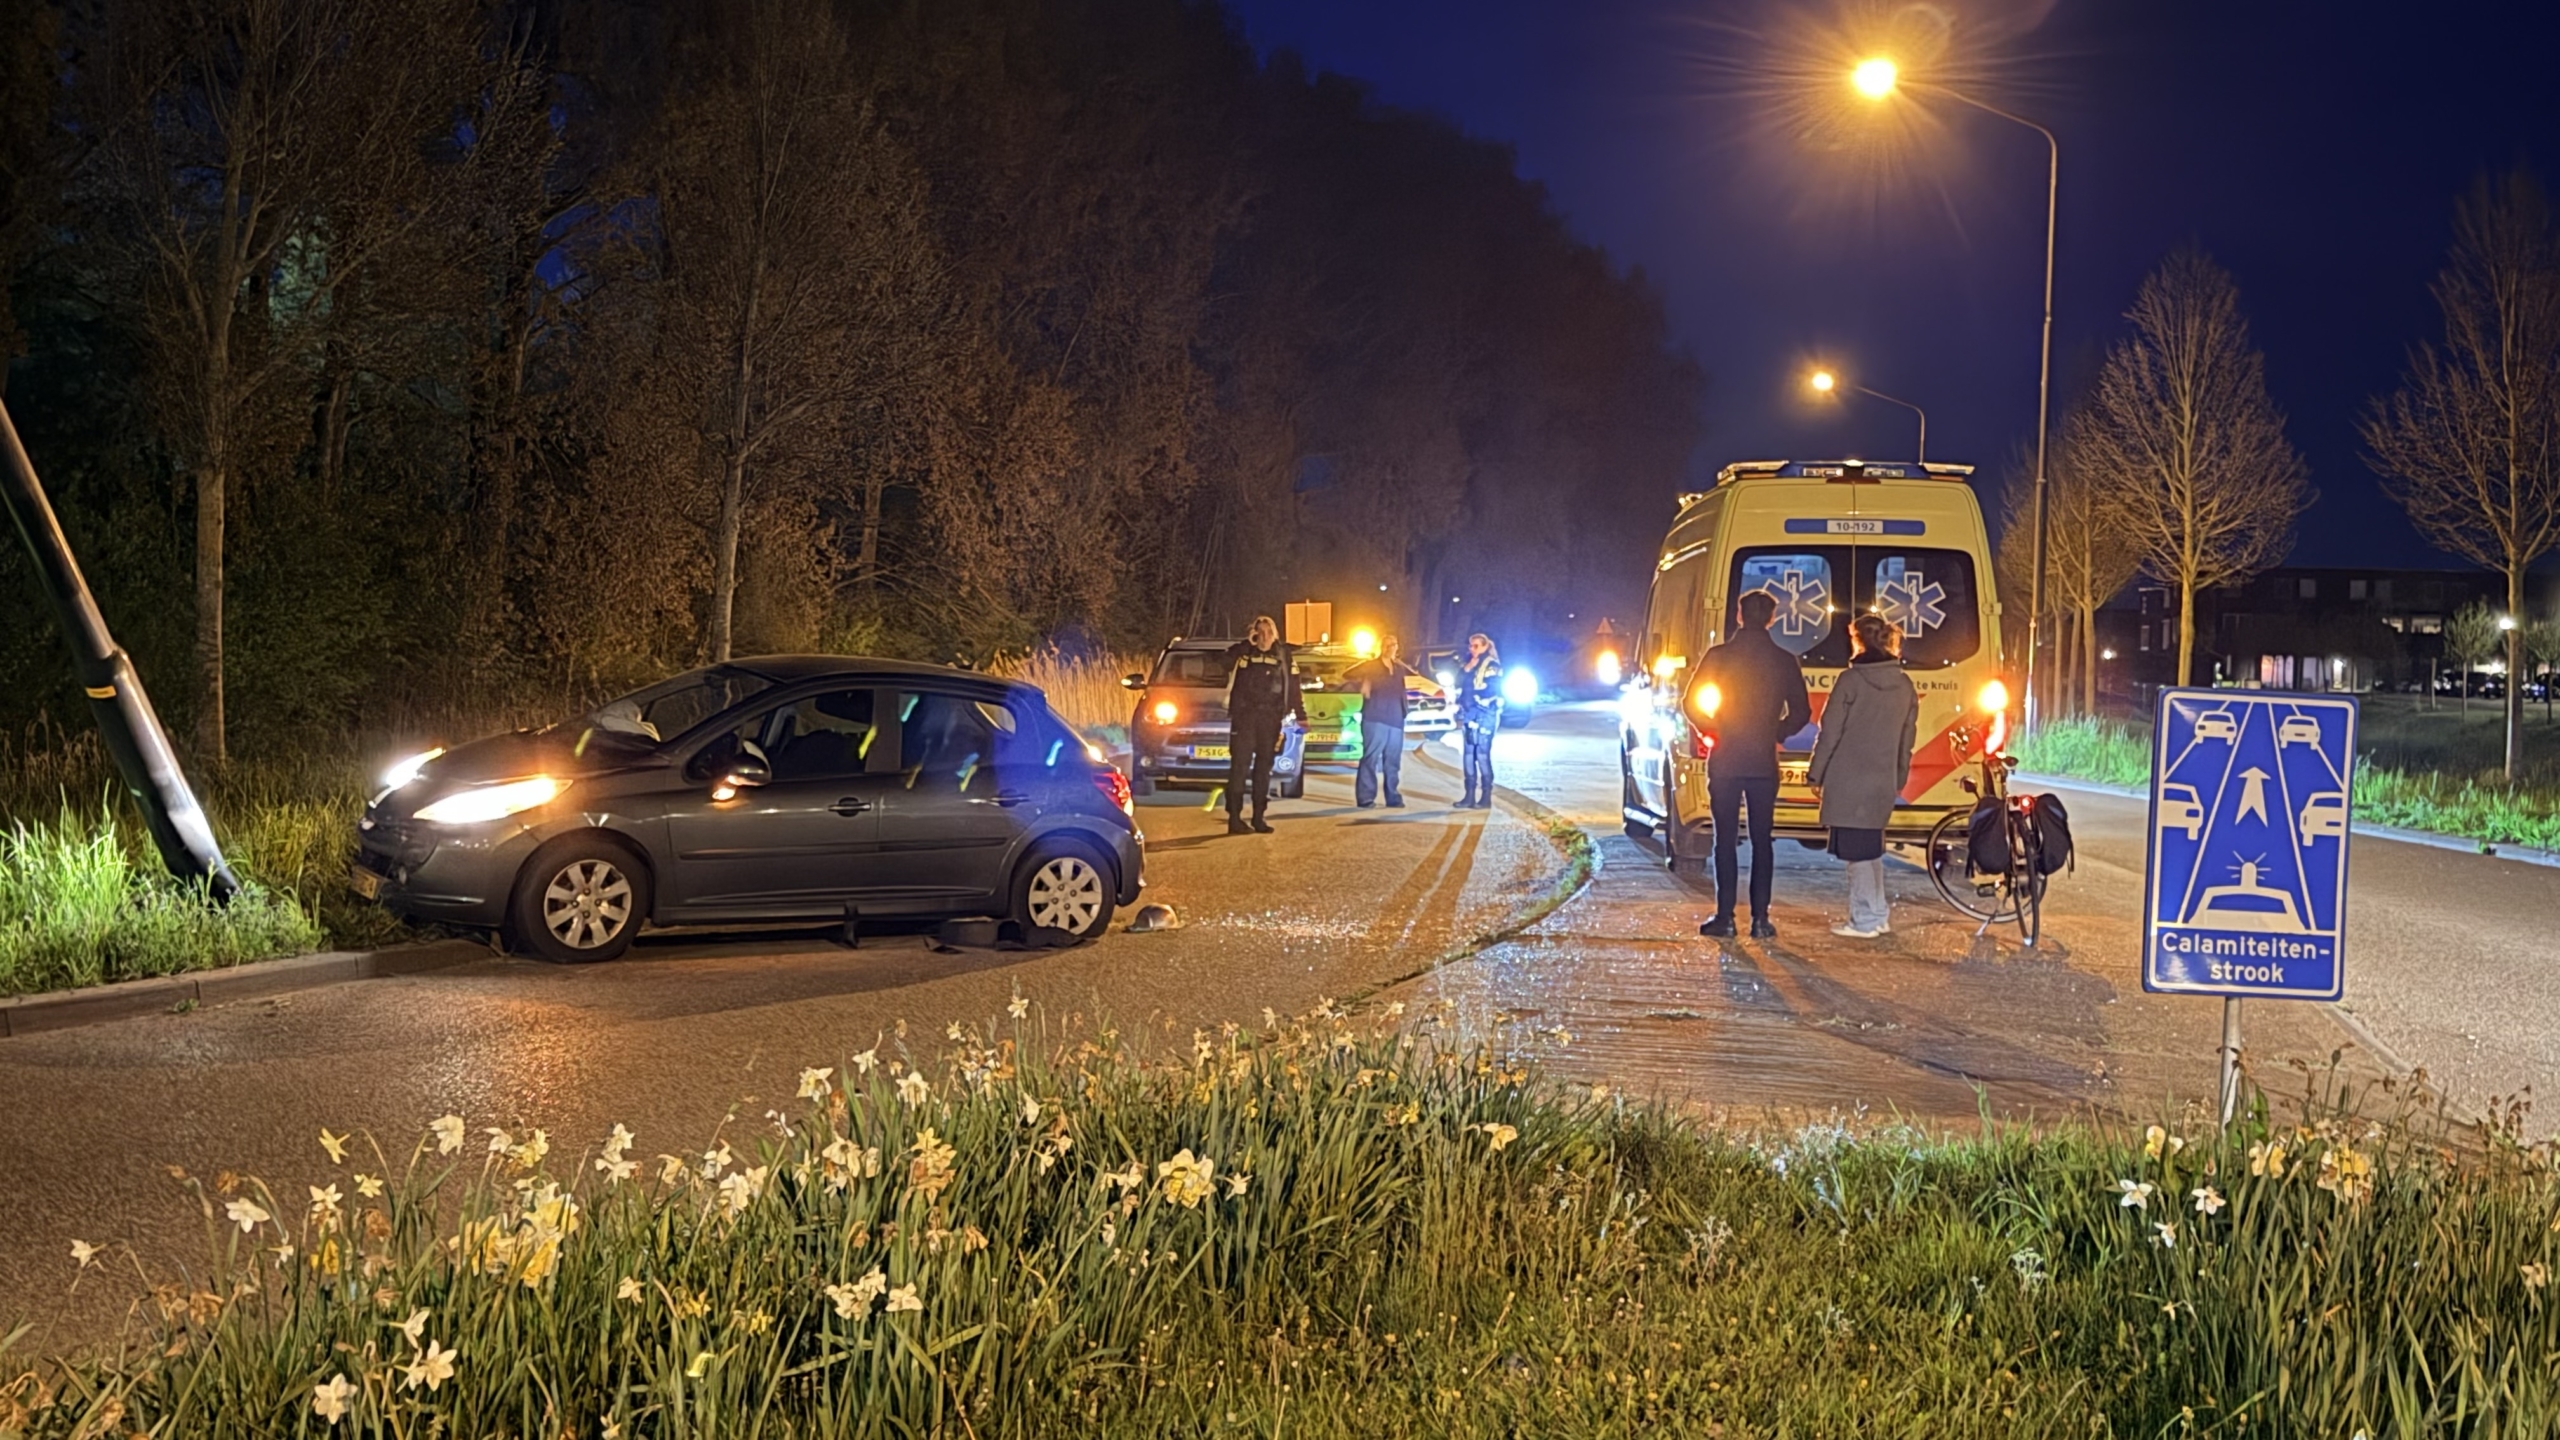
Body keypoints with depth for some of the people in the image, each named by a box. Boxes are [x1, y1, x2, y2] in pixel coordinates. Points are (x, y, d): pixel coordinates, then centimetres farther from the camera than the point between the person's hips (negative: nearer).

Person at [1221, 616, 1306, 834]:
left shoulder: (1285, 655, 9)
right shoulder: (1243, 652, 2)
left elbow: (1293, 687, 11)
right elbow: (1225, 659, -19)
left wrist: (1301, 715, 8)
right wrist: (1247, 642, -18)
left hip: (1270, 718, 3)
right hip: (1244, 716, -3)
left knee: (1264, 768, 8)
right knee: (1240, 766, -6)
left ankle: (1259, 817, 14)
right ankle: (1234, 817, -7)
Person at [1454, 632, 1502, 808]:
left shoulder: (1491, 665, -5)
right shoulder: (1470, 665, 20)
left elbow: (1492, 690, -11)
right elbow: (1461, 685, 21)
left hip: (1484, 717, -8)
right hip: (1470, 716, 8)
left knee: (1482, 755, -10)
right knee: (1468, 755, 6)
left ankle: (1486, 798, -8)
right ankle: (1470, 796, 10)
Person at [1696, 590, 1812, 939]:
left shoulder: (1718, 657, -5)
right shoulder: (1784, 661, 0)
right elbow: (1801, 712, 1)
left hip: (1724, 762, -1)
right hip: (1764, 763, 1)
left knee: (1725, 839, 4)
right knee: (1762, 840, 6)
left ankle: (1725, 916, 1)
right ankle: (1760, 918, 3)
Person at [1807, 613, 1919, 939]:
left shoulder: (1851, 680, -10)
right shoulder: (1904, 686, 7)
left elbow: (1830, 732, -9)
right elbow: (1907, 739, 12)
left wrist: (1816, 774, -1)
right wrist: (1898, 780, 21)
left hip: (1848, 780, -6)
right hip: (1883, 782, 6)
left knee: (1856, 850, -1)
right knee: (1871, 847, 17)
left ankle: (1865, 920, 1)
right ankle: (1878, 914, 21)